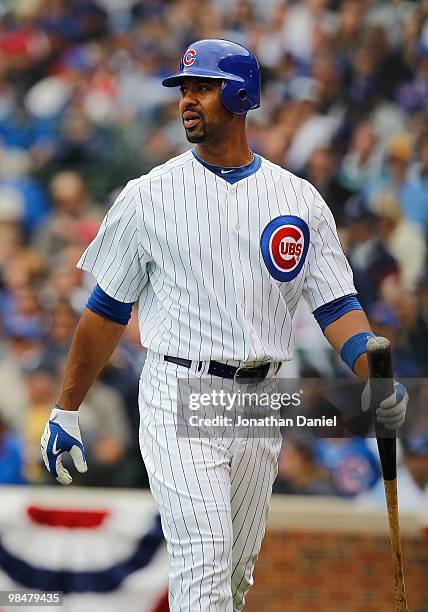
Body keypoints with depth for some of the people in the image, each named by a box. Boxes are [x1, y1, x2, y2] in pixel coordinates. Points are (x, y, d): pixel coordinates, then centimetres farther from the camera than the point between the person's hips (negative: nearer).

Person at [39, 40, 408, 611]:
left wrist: (378, 380, -16)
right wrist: (66, 409, 5)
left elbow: (338, 305, 2)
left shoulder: (300, 200, 6)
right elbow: (107, 309, 6)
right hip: (180, 401, -3)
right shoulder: (148, 197, 1)